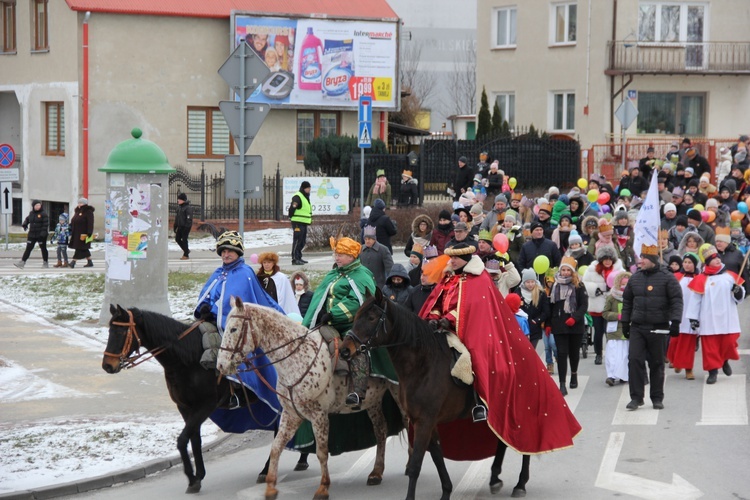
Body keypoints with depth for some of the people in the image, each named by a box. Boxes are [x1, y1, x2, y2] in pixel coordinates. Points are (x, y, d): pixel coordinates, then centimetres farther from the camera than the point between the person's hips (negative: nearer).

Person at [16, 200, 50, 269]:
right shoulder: (31, 213, 9)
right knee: (28, 248, 1)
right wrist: (24, 224, 5)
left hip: (41, 235, -5)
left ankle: (45, 263, 20)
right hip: (32, 235, 5)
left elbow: (46, 224, -14)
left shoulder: (43, 214, -9)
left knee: (43, 248, 8)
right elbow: (27, 219, 25)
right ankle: (22, 262, -2)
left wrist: (43, 233, -22)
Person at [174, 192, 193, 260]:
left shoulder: (188, 208, -14)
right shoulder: (179, 207, 12)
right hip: (180, 226, 9)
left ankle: (186, 255, 6)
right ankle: (186, 250, 26)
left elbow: (189, 218, -17)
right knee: (177, 239, 10)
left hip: (185, 227, -9)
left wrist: (187, 226, -22)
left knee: (184, 240, -4)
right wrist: (175, 226, 18)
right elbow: (177, 217, 19)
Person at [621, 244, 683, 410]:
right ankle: (636, 397, -1)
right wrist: (625, 322, 13)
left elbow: (677, 301, -6)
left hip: (659, 328, -3)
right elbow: (627, 301, 17)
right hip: (637, 327, 3)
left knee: (657, 364, 5)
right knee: (634, 360, -7)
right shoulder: (635, 278, 10)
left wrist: (675, 322, -15)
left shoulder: (667, 278, -3)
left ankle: (657, 398, 15)